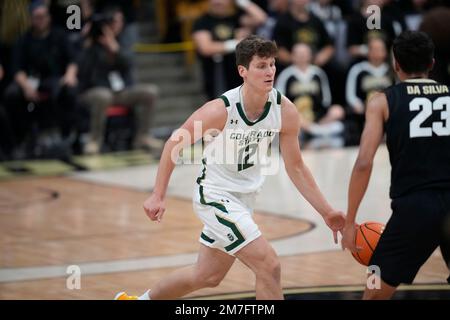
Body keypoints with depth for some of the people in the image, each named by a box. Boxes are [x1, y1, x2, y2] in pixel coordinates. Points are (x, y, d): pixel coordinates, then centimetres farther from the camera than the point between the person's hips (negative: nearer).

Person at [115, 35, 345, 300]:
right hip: (216, 196, -7)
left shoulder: (285, 111, -13)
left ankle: (143, 300, 44)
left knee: (207, 275, 21)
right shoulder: (221, 110, -26)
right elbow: (175, 144, -11)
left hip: (244, 198, 7)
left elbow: (295, 167, -1)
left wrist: (327, 212, -4)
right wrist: (158, 196, -11)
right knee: (270, 267, -17)